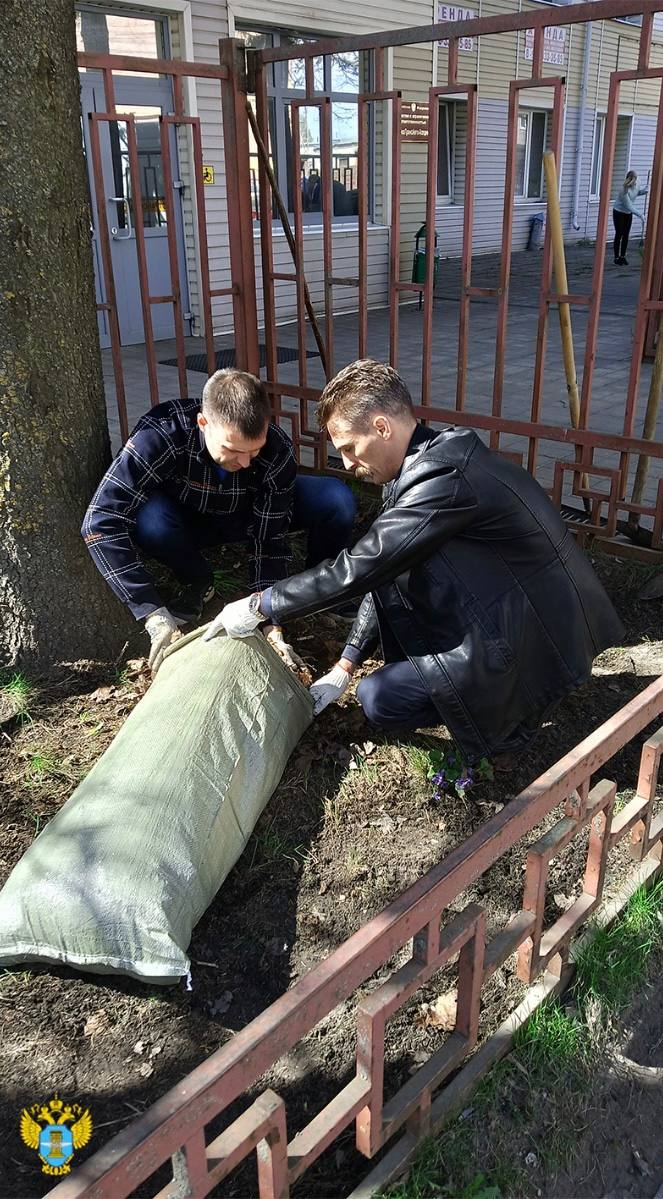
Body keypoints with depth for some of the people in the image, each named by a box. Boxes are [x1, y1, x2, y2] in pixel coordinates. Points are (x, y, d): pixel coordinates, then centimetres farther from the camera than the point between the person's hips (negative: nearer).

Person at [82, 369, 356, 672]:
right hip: (188, 522, -1)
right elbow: (100, 521, -40)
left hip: (252, 515, 1)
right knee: (149, 519, -37)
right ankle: (198, 583, -4)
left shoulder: (278, 451, -31)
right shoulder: (162, 433, -37)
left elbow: (270, 541, -24)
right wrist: (155, 617, -45)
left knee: (338, 501, -25)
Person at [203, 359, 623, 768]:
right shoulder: (436, 454, 5)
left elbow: (357, 569, -24)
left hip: (536, 639, -9)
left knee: (379, 697, -10)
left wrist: (258, 606, -12)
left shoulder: (443, 477, -26)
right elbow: (379, 572, 8)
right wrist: (344, 666, 8)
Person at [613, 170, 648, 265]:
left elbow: (639, 192, 16)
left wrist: (645, 190, -7)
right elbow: (629, 206, -29)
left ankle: (623, 256, 15)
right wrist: (640, 215, -29)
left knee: (626, 236, 7)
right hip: (619, 213, -6)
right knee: (619, 235, -1)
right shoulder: (625, 191, -29)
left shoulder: (635, 186, -9)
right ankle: (617, 258, 6)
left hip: (628, 214, 6)